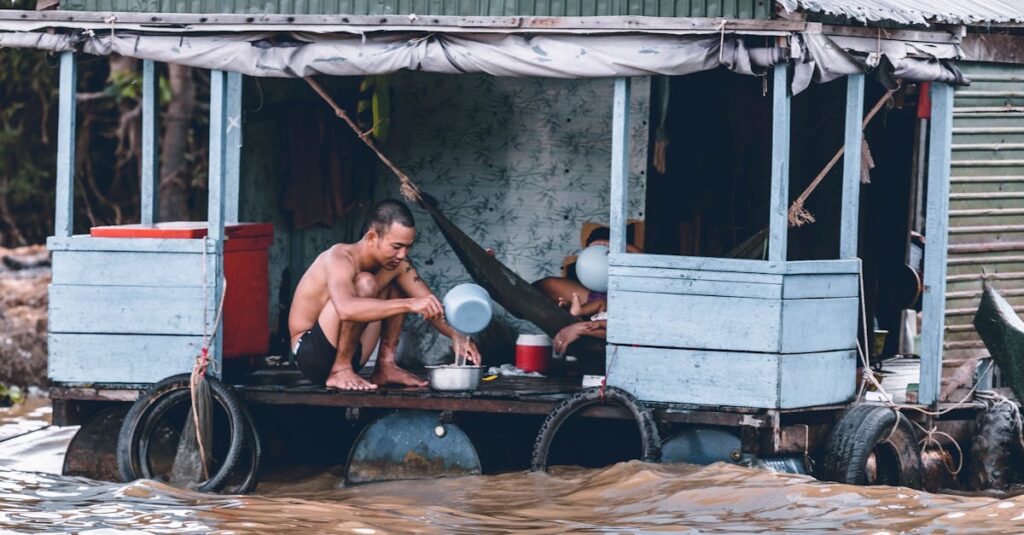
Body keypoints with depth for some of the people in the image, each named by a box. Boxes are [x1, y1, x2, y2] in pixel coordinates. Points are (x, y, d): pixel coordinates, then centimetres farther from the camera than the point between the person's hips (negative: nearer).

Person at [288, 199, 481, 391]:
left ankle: (385, 366, 2)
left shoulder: (398, 264, -1)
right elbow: (346, 308, -45)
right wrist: (409, 305, -50)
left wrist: (456, 336, -20)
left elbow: (431, 305, 0)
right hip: (310, 354, -8)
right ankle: (340, 371, -20)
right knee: (365, 283, -27)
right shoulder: (340, 258, -25)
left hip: (350, 357, 8)